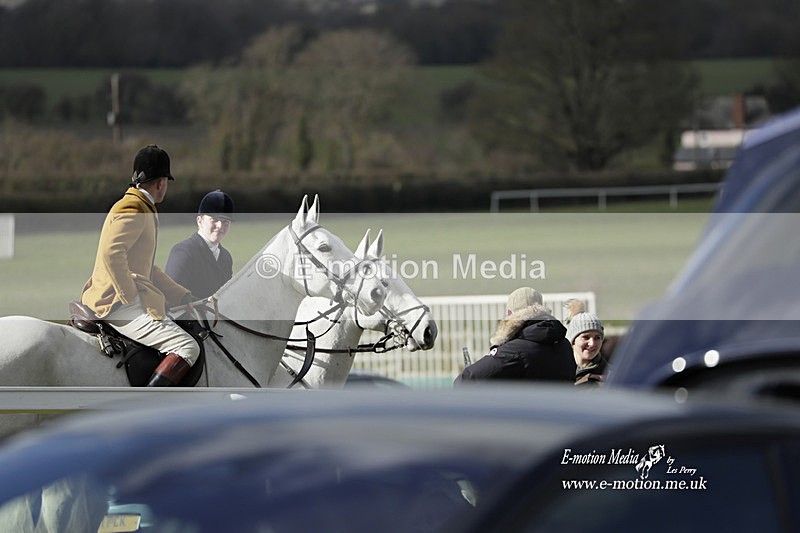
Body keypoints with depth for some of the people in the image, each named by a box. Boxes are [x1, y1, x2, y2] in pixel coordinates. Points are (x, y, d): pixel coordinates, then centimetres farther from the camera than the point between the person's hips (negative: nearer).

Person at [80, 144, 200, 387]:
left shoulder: (143, 211, 22)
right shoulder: (132, 210, -11)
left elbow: (148, 269, 28)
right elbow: (111, 252, -28)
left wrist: (184, 297, 19)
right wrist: (131, 297, -21)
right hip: (119, 304, -11)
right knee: (187, 347, -20)